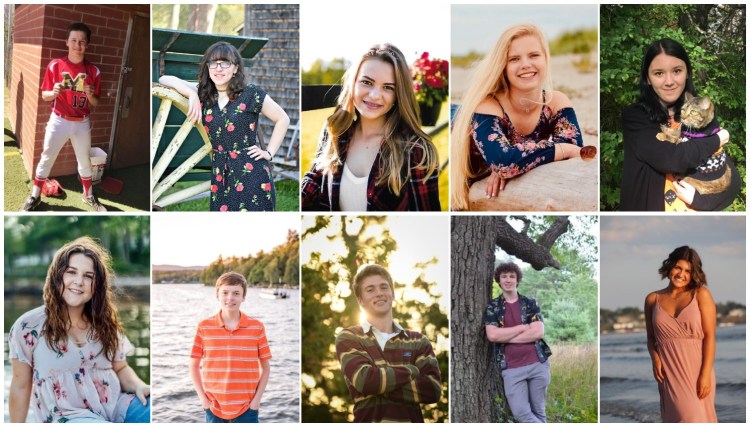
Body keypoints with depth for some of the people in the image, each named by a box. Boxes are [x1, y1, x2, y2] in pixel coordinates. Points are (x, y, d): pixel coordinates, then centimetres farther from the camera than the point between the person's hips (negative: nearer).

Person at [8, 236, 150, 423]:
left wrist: (139, 387, -3)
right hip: (70, 415, -4)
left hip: (117, 404, 4)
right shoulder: (29, 326, 0)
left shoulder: (105, 322, 11)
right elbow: (21, 386, 5)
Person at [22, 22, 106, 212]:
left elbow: (95, 103, 2)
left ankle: (89, 196, 30)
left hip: (82, 123, 1)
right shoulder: (55, 65, -7)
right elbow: (44, 96, -1)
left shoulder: (93, 71, -4)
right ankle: (35, 196, 19)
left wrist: (90, 95, -20)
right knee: (46, 159, 6)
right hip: (59, 121, -1)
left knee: (85, 161, 14)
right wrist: (54, 92, -23)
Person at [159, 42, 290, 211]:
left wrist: (269, 152, 2)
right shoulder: (204, 94, 8)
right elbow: (164, 80, 6)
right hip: (219, 174, 4)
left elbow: (283, 119, 6)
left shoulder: (251, 94, -3)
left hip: (251, 172, -4)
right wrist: (192, 94, -9)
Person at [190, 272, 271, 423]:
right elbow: (194, 366, 6)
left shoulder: (257, 327, 0)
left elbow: (266, 367, 5)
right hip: (214, 409, 1)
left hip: (247, 408, -1)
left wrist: (257, 399, -4)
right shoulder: (204, 327, 0)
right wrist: (202, 398, -2)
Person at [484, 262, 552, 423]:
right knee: (520, 412, -10)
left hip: (537, 364, 0)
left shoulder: (530, 303, 7)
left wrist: (505, 337, -8)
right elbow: (492, 335, -9)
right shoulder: (492, 307, 7)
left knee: (539, 411, 6)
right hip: (512, 368, 0)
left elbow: (538, 332, -7)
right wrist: (523, 327, -6)